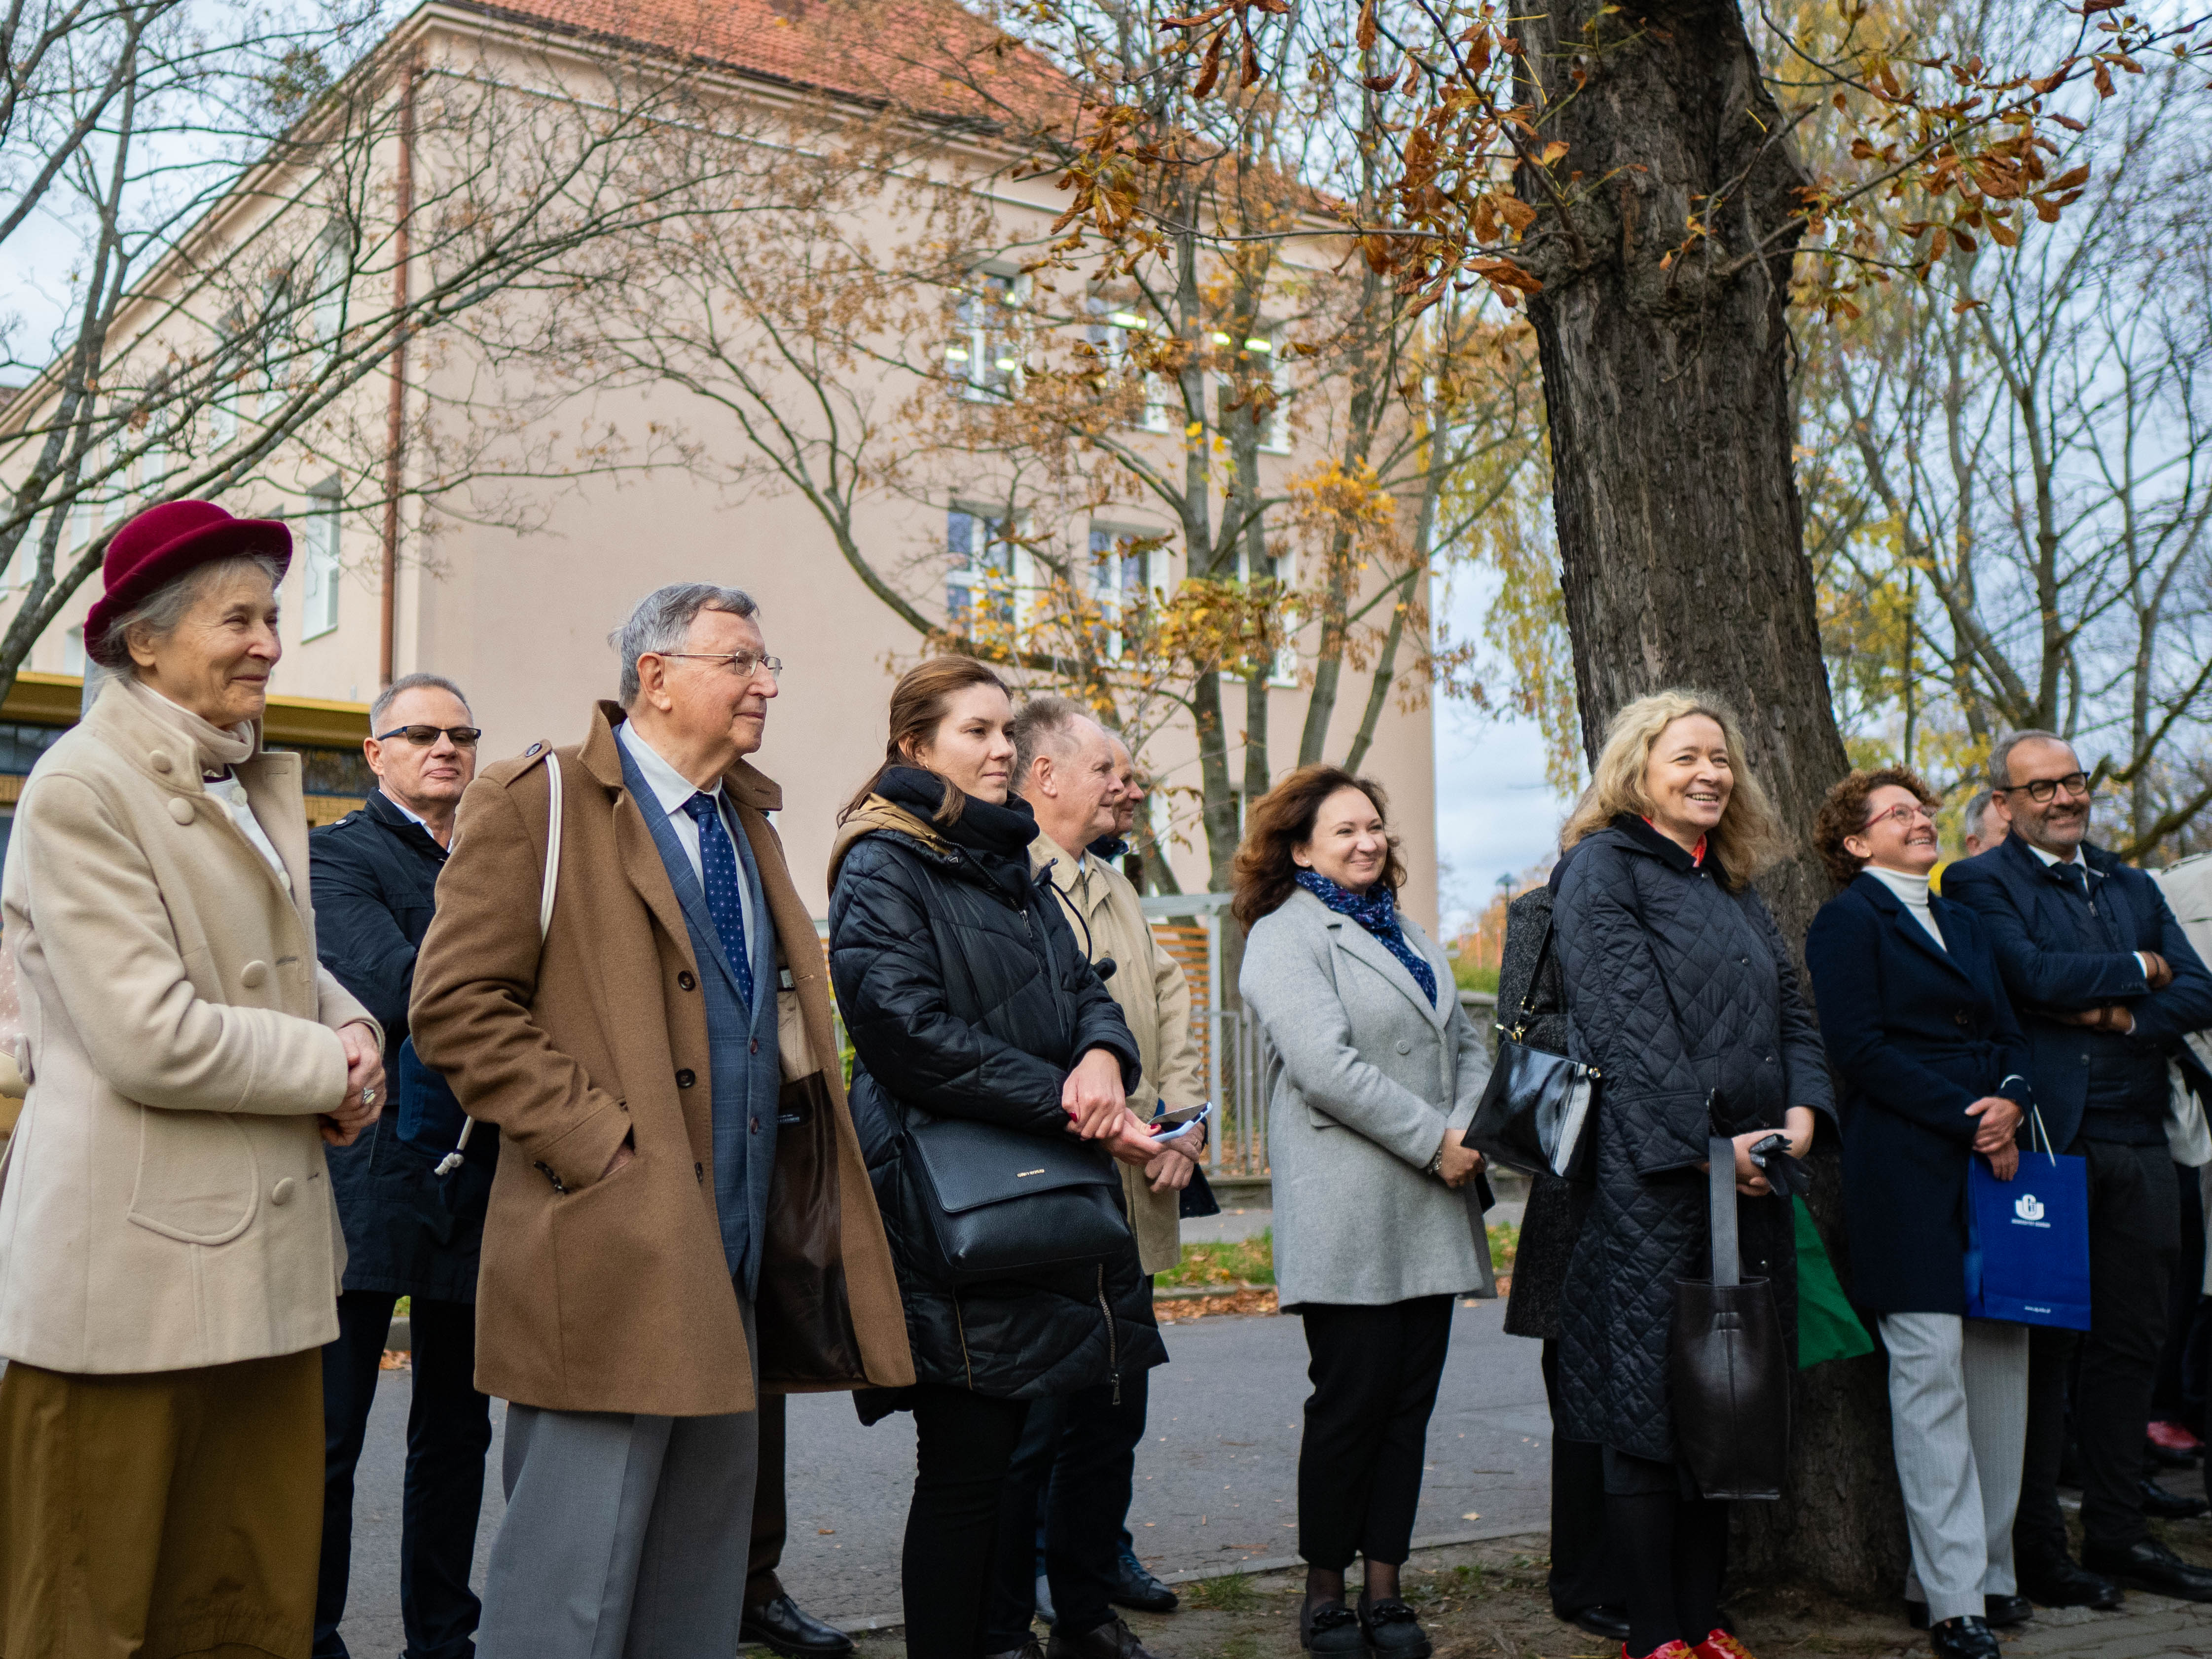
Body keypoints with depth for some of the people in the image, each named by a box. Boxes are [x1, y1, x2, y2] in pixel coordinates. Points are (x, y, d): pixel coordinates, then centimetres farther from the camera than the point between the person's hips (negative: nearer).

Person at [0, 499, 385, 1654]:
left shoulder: (257, 784, 14)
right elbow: (153, 1038, -19)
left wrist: (352, 1028, 2)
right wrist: (330, 1071, -8)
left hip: (266, 1251, 8)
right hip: (131, 1266, -8)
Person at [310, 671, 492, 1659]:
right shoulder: (340, 854, -3)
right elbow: (392, 991, -19)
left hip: (475, 1178, 6)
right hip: (372, 1178, -6)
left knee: (456, 1431, 14)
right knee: (328, 1436, 1)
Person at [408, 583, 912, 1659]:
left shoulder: (747, 821, 18)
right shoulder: (538, 801, -5)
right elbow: (457, 1006, -12)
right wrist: (597, 1147, -18)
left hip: (735, 1265, 8)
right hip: (611, 1253, -8)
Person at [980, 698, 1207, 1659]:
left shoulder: (1116, 891, 21)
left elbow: (1169, 1008, 21)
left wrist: (1182, 1124, 8)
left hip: (1129, 1200, 9)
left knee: (1113, 1416, 15)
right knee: (1030, 1424, -3)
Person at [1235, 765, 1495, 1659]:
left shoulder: (1406, 934, 22)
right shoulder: (1284, 937, -4)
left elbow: (1466, 1044, 19)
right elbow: (1326, 1066, -16)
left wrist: (1470, 1129, -1)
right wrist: (1434, 1141, -14)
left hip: (1430, 1211, 7)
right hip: (1349, 1213, -7)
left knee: (1409, 1400, 7)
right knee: (1353, 1400, -3)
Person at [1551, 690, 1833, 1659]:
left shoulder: (1733, 885, 19)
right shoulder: (1604, 869, -4)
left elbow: (1788, 1007, 15)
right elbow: (1628, 1026, -14)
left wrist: (1802, 1112, -3)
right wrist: (1708, 1142, -18)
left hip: (1750, 1179, 7)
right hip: (1651, 1180, -7)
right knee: (1651, 1403, -2)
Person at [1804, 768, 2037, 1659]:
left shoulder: (1961, 921, 22)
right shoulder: (1848, 919, -1)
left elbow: (2009, 1034, 19)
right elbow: (1860, 1049, -10)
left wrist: (2011, 1102, -3)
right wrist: (1967, 1121, -14)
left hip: (1992, 1166, 7)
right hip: (1907, 1174, -7)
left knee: (2000, 1367, 6)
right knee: (1932, 1375, -6)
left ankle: (1988, 1568, 17)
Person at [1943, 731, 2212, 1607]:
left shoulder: (2132, 886, 20)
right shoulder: (1981, 884, -1)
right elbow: (2032, 976, -17)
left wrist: (2121, 1016, -8)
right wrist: (2138, 970, -3)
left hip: (2138, 1144, 6)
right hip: (2046, 1140, -6)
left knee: (2131, 1340, 10)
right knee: (2042, 1347, -1)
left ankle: (2117, 1532, 21)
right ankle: (2034, 1548, 7)